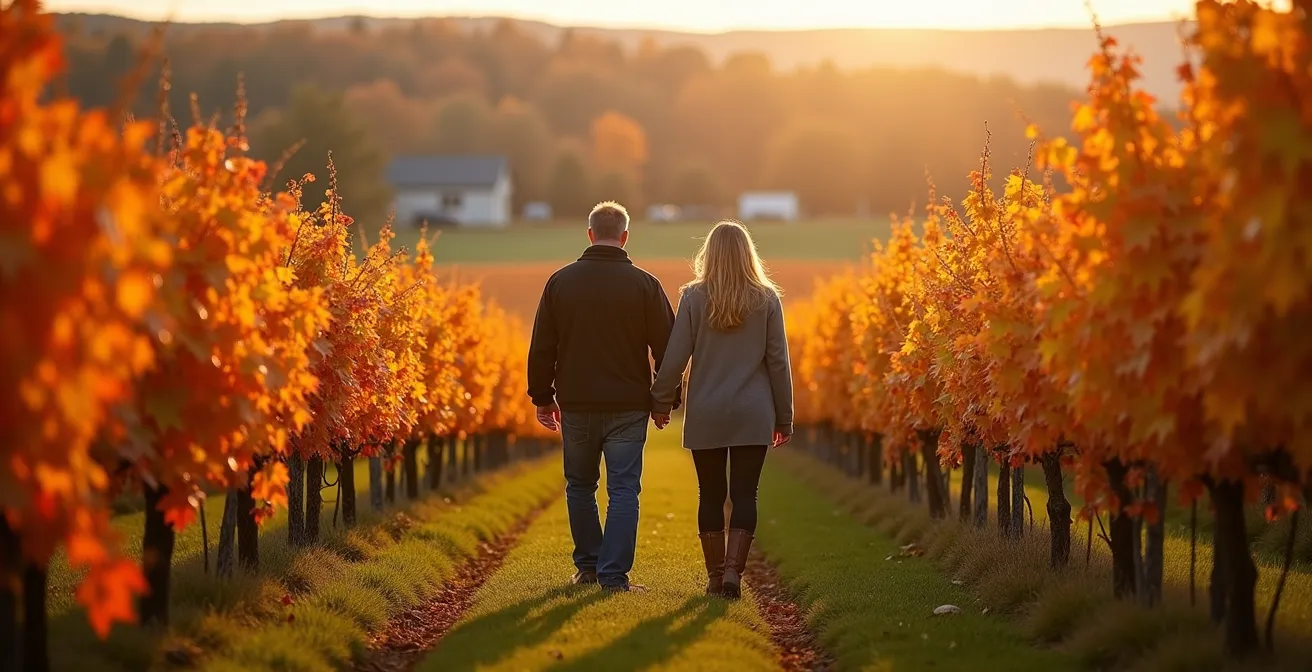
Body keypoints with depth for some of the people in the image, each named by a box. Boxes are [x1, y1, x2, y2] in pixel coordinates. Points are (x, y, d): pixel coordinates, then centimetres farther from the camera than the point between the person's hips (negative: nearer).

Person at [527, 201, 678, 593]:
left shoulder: (561, 281, 1)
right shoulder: (644, 284, -4)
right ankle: (614, 575, -7)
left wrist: (542, 398, 14)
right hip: (627, 407, -2)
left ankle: (587, 566, 23)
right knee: (623, 490, 0)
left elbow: (541, 348, 5)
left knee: (580, 486, 17)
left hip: (576, 405, 2)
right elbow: (667, 348, -1)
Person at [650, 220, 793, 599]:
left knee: (711, 495, 9)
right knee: (744, 494, 1)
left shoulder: (695, 297, -4)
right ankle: (733, 569, -13)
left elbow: (676, 355, -4)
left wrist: (661, 401, 10)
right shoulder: (767, 299, -1)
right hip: (754, 415, 0)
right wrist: (784, 417, 9)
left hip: (705, 415, 0)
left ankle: (715, 576, 13)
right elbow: (778, 361, 2)